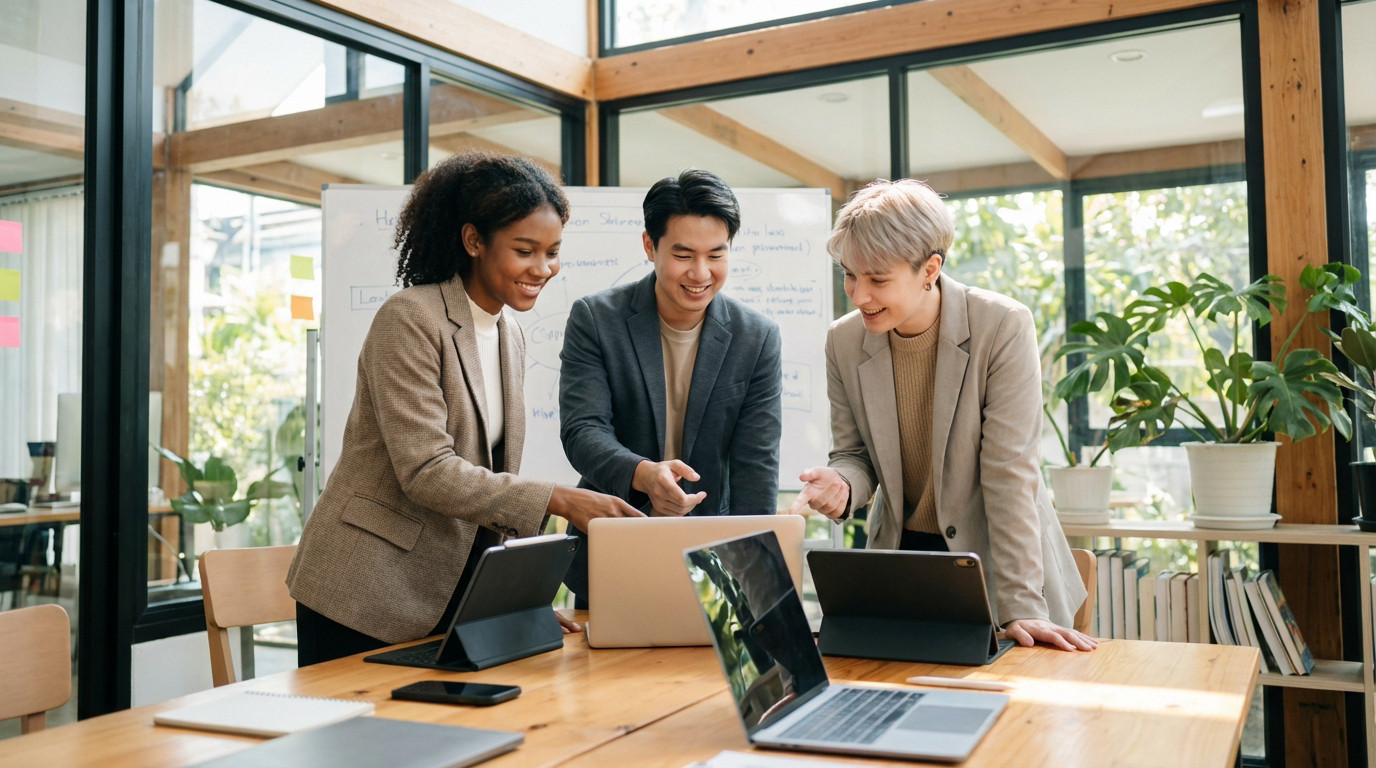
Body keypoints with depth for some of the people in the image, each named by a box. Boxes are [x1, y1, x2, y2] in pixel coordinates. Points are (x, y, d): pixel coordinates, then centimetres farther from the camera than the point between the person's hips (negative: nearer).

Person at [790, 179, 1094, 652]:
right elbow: (855, 453, 5)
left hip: (992, 559, -3)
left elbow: (1009, 473, -18)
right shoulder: (843, 341, -4)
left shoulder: (1004, 327, -16)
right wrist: (841, 484, -19)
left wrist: (1019, 605, -22)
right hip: (899, 556, 3)